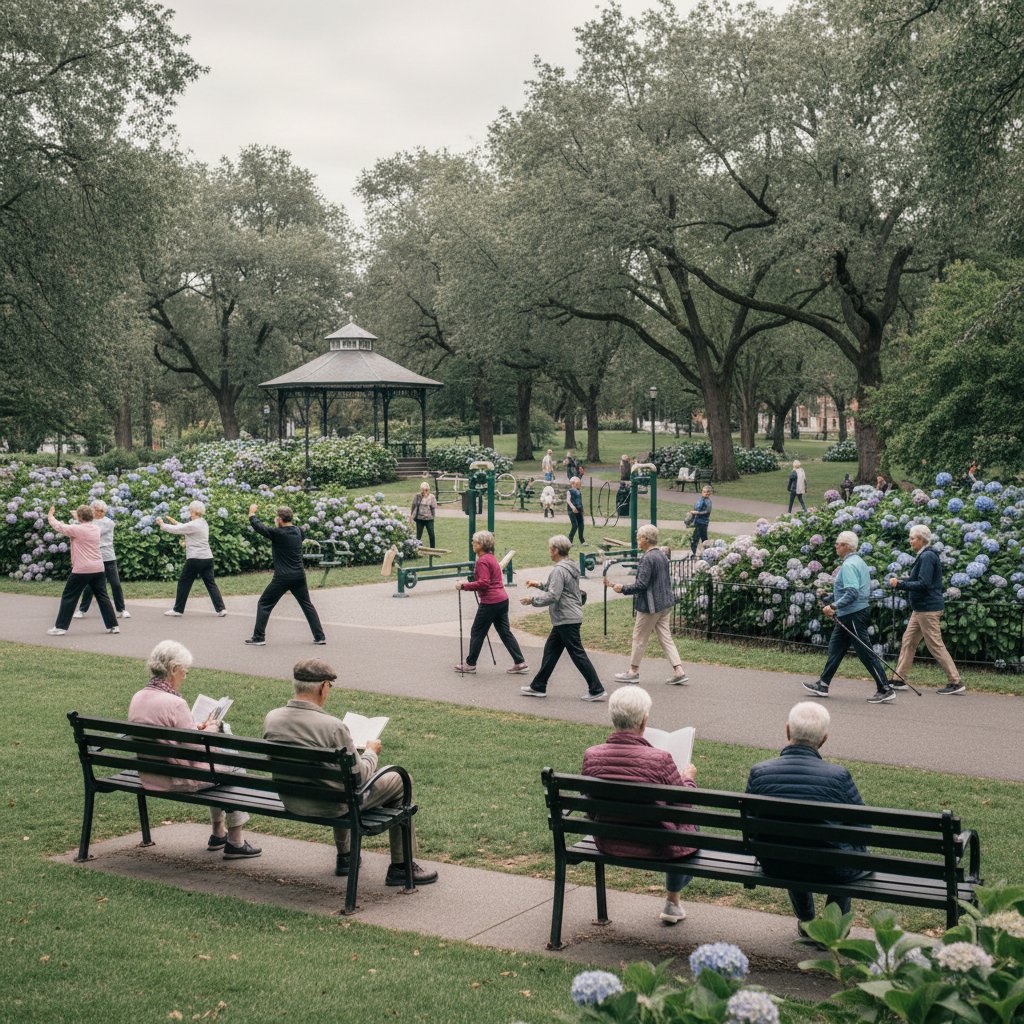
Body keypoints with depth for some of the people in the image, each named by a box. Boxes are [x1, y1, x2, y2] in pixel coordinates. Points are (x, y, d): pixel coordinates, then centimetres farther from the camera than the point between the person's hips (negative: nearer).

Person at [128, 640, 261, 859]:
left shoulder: (137, 699, -1)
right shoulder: (175, 703, -26)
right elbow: (195, 750, -20)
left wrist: (195, 729, 9)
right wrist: (208, 731, -2)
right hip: (179, 781, -8)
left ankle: (218, 833, 39)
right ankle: (235, 842, 20)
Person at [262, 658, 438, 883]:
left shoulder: (271, 719, -10)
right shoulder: (332, 726, -27)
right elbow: (359, 776, -17)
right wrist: (371, 752, 3)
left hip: (290, 802, 7)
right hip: (330, 806, -7)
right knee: (398, 781, 13)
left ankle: (344, 856, 44)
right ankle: (401, 867, 20)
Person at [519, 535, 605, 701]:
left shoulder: (559, 570, -18)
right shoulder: (571, 567, 13)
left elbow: (553, 596, -22)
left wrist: (532, 600, -11)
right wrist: (539, 585, 23)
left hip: (566, 619, -10)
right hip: (567, 618, 10)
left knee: (578, 654, -6)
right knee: (550, 650, 15)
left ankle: (597, 691, -4)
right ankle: (538, 687, 22)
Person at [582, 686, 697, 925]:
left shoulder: (591, 755, -14)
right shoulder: (659, 759, -26)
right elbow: (684, 805, -12)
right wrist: (688, 778, 10)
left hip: (607, 843, 5)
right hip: (655, 847, -5)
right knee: (690, 826, 29)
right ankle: (672, 901, 43)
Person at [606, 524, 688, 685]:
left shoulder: (647, 558, -20)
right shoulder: (662, 555, 8)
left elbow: (641, 584, -23)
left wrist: (623, 588, -11)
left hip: (650, 605, -9)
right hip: (665, 603, 9)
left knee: (639, 638, 7)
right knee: (665, 637, 10)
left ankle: (633, 671, 18)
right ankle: (679, 671, 4)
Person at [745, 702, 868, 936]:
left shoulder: (758, 773, -14)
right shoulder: (838, 776, -21)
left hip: (775, 866, 3)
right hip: (831, 871, -2)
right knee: (861, 851, 32)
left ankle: (806, 922, 53)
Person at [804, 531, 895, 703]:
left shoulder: (849, 565, -17)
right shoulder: (859, 562, 14)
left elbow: (851, 592, -27)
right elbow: (866, 588, 20)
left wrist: (834, 606, -23)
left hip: (853, 616, -11)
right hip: (848, 616, 11)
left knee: (866, 652, -7)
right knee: (835, 648, 14)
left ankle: (885, 689, -5)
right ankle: (823, 685, 20)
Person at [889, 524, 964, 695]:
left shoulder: (927, 557, -17)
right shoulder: (924, 556, 14)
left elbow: (923, 584, -23)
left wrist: (899, 584, -18)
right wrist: (901, 581, 9)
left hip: (928, 609, -10)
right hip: (921, 608, 10)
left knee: (935, 645, -6)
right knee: (908, 641, 12)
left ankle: (955, 682, -1)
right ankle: (899, 679, 16)